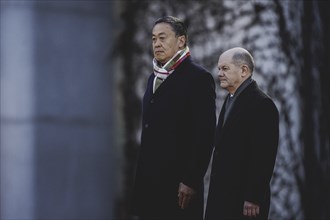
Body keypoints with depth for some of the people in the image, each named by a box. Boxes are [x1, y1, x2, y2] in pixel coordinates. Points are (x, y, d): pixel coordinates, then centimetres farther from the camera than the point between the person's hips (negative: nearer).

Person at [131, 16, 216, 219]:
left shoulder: (198, 78, -6)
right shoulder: (155, 78, 18)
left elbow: (205, 134, -13)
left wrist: (191, 181, -17)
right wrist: (141, 177, 14)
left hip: (179, 186, -7)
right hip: (150, 184, 7)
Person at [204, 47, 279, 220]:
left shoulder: (261, 104, -13)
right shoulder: (231, 100, 16)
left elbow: (263, 157, -19)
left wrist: (253, 199, -22)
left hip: (244, 200, -8)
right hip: (223, 196, 9)